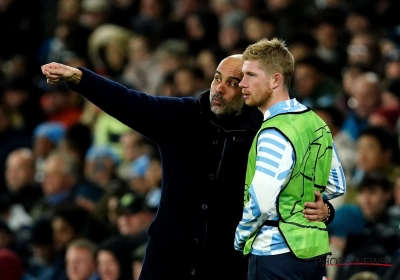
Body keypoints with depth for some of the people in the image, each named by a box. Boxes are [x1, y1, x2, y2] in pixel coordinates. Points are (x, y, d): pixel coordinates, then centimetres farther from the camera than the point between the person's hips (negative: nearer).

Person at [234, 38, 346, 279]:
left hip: (276, 253, -9)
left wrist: (240, 238, -5)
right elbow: (337, 186, 21)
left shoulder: (275, 134, -15)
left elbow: (259, 203, -21)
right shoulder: (316, 123, 11)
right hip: (314, 249, 9)